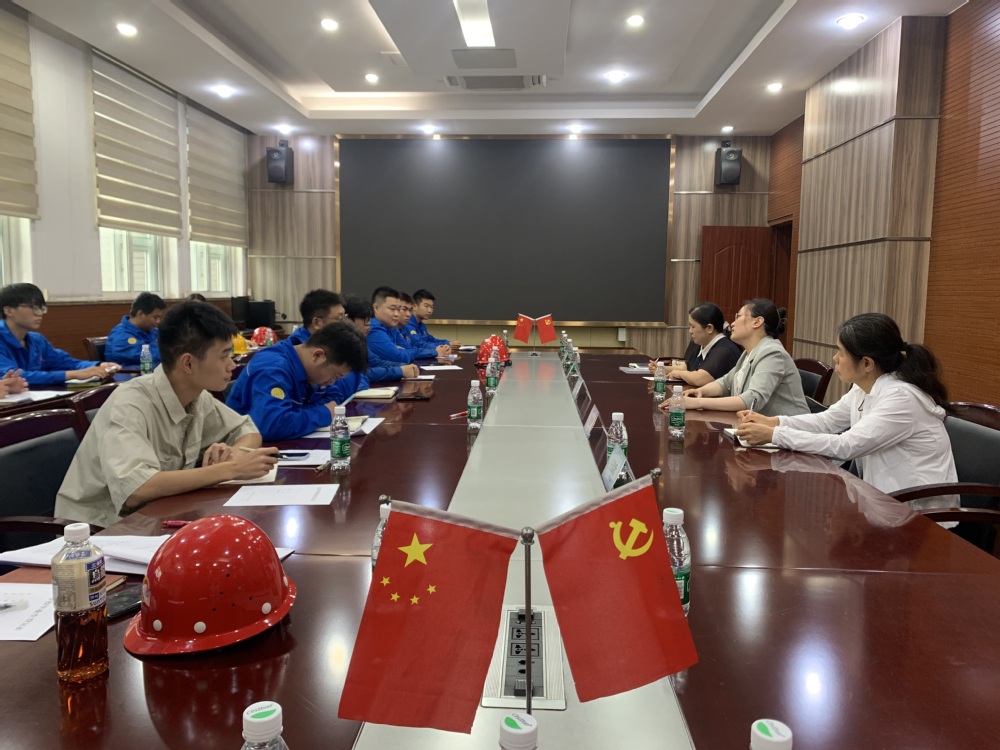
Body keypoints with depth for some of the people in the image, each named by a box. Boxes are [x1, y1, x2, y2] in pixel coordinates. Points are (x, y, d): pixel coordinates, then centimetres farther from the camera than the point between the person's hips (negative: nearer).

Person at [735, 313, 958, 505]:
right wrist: (772, 421, -8)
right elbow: (826, 421, 7)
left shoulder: (901, 397, -26)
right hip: (884, 497, 7)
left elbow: (845, 447, -28)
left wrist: (773, 435, -26)